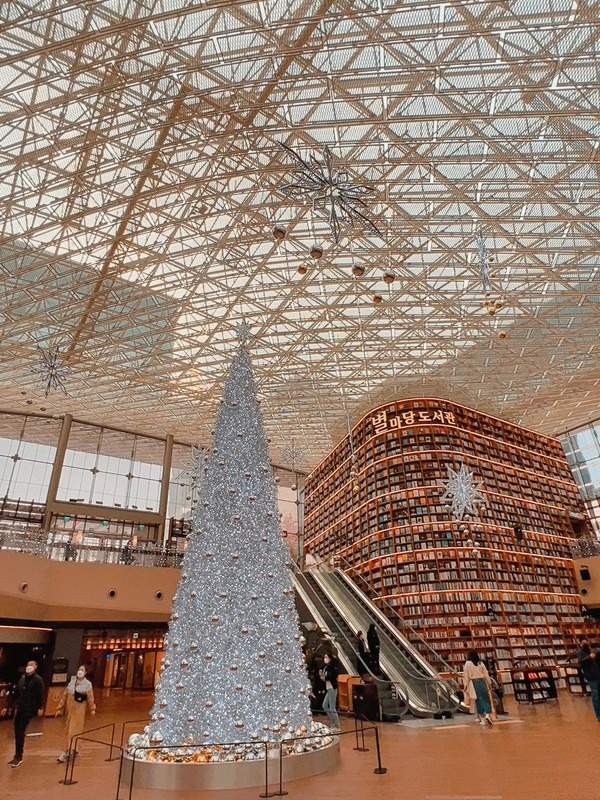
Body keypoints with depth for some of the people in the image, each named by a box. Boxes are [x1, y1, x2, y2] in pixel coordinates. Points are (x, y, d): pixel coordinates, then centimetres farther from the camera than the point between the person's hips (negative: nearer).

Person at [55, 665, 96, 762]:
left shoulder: (87, 684, -9)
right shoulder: (72, 682, 7)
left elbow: (90, 698, -13)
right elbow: (64, 696, 9)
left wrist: (92, 709, -20)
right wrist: (59, 708, 6)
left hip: (79, 711, -6)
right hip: (70, 710, 6)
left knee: (72, 732, -4)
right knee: (69, 731, 14)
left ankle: (66, 753, 2)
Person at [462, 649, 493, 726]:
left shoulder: (467, 663, -1)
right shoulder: (481, 663, 7)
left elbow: (466, 676, -3)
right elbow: (486, 674, 8)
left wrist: (465, 686, 2)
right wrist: (489, 683, 16)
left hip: (473, 682, -2)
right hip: (482, 681, 2)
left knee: (478, 700, 5)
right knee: (485, 698, 5)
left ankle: (482, 717, 8)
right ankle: (488, 714, -13)